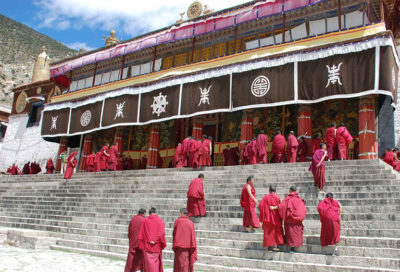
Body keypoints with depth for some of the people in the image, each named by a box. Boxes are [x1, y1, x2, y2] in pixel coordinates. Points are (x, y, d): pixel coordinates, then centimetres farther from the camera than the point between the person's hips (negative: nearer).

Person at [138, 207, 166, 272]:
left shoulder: (145, 221, 0)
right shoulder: (160, 221, -4)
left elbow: (141, 234, 0)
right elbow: (162, 233, -10)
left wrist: (141, 245, 6)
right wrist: (163, 243, 1)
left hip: (147, 246, 1)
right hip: (157, 246, -1)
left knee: (148, 263, 6)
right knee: (156, 262, 12)